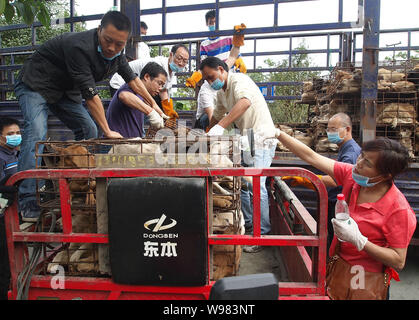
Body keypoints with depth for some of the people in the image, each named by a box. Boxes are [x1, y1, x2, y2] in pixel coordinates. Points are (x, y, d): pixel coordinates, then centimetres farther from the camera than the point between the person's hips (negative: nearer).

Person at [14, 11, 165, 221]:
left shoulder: (116, 54, -7)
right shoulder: (80, 47, -33)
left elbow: (132, 79, 10)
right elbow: (90, 95, -32)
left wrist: (153, 104, 14)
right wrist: (107, 131, -27)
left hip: (65, 90, 8)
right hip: (35, 85, -8)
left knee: (88, 130, 2)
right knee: (36, 133, -26)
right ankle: (27, 202, -26)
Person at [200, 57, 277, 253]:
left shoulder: (239, 80, -15)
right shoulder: (221, 92, 15)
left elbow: (245, 102, -36)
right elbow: (217, 115, 28)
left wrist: (220, 126, -43)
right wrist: (208, 134, 16)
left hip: (261, 138, -9)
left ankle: (263, 234, -5)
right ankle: (248, 222, 26)